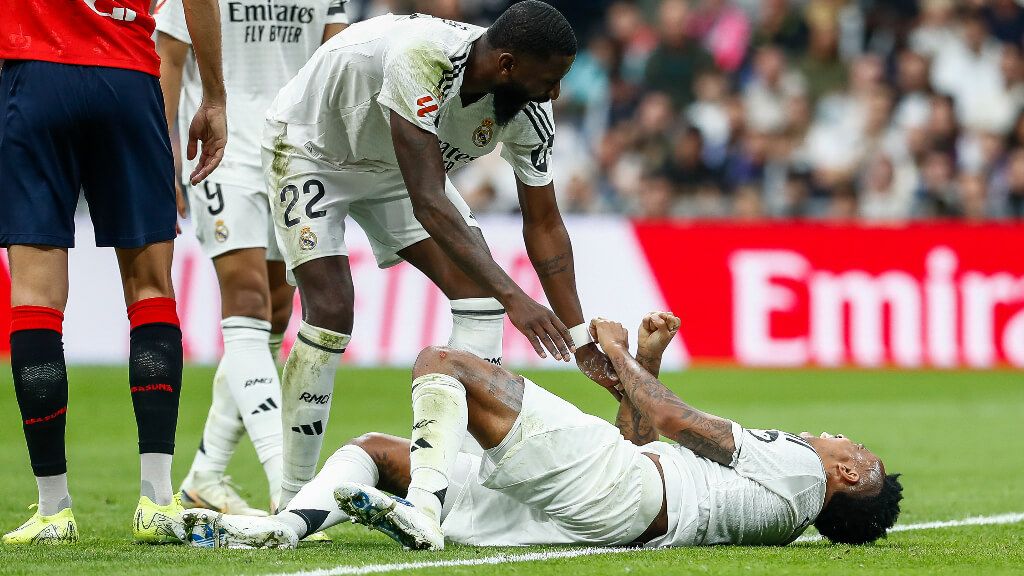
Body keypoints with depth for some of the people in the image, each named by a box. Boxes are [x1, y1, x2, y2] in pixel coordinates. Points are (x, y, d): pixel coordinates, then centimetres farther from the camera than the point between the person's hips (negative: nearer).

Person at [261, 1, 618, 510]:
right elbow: (430, 205, -45)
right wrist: (514, 299, -49)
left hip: (394, 164, 7)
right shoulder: (421, 59, -42)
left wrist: (578, 334, -11)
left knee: (478, 294, -8)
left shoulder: (527, 110, -21)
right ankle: (293, 499, -5)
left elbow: (543, 224, -7)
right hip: (310, 147, -7)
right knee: (330, 315, -18)